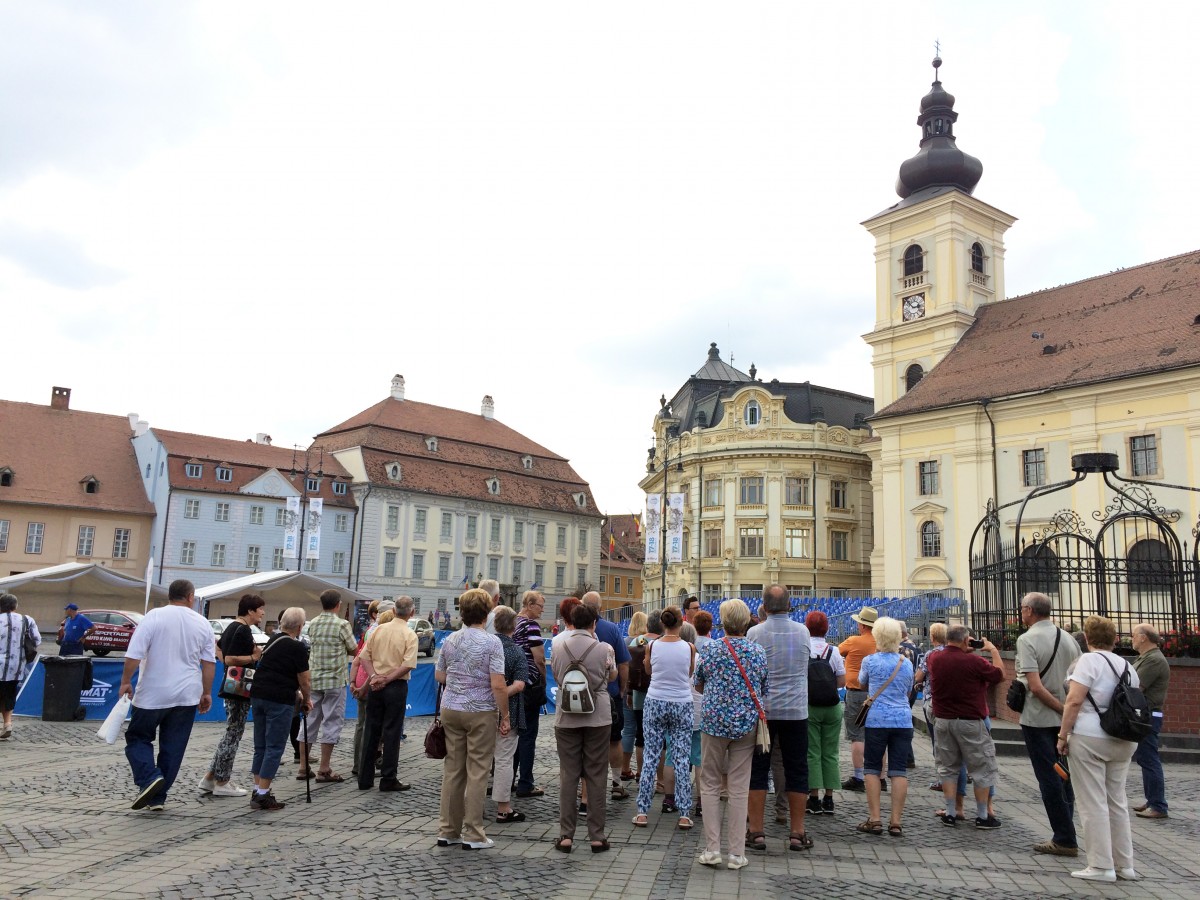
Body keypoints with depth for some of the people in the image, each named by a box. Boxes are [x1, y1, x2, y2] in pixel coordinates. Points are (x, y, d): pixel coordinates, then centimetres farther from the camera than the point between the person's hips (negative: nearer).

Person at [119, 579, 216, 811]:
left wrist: (126, 682, 1)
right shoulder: (202, 623, 3)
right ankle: (158, 797, 14)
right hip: (187, 696, 3)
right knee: (173, 747, 10)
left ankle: (149, 778, -8)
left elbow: (134, 655, -11)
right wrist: (207, 693, 14)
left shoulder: (154, 617, -7)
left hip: (152, 694, -3)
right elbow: (209, 662, 5)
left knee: (138, 738, 13)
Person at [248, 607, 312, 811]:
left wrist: (298, 693, 26)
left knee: (260, 746, 14)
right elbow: (304, 681, -7)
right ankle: (262, 796, -2)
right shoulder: (297, 647, -9)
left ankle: (257, 791, 19)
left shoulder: (272, 640, 15)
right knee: (274, 748, -2)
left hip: (258, 695, 8)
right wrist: (307, 700, 11)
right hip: (279, 700, -8)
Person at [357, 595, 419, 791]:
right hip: (396, 687, -4)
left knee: (371, 731, 12)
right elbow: (408, 665, -17)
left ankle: (365, 778, 18)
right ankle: (388, 779, 7)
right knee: (391, 733, 3)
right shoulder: (410, 635, -8)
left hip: (374, 686, 4)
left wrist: (373, 676, -7)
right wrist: (386, 680, -12)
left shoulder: (378, 630, 4)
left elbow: (364, 657, 1)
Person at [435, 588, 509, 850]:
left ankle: (448, 831, 17)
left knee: (452, 769, 11)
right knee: (477, 772, 2)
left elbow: (439, 676, 15)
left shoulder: (450, 640, 5)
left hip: (451, 709, 5)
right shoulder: (491, 642, -13)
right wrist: (505, 716, -9)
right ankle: (473, 834, 6)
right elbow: (498, 685, -17)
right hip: (481, 712, -5)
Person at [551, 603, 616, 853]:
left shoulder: (558, 649, -2)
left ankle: (566, 835, 10)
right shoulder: (603, 649, -8)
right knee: (596, 776, 7)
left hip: (566, 718, 1)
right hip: (597, 717, -1)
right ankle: (597, 836, 11)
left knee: (568, 776, 8)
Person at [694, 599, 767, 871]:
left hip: (714, 722, -1)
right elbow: (764, 692, 7)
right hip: (746, 724, 1)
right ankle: (736, 853, 11)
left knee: (710, 785, 10)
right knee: (739, 788, 6)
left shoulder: (709, 649, -5)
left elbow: (698, 686, 8)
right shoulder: (758, 652, -2)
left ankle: (712, 848, 8)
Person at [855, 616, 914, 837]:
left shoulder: (870, 661, -5)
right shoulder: (906, 663, 4)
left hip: (877, 720, -2)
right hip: (903, 721, 3)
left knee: (872, 769, 7)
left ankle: (874, 819, 5)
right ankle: (896, 821, 5)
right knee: (899, 771, 4)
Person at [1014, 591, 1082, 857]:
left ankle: (1064, 840, 7)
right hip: (1064, 721, 6)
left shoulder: (1027, 639, -14)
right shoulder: (1068, 638, 6)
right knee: (1064, 777, 14)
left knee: (1049, 778, 2)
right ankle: (1066, 834, 20)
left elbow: (1035, 686, -21)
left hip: (1038, 719, -6)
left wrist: (1062, 709, -13)